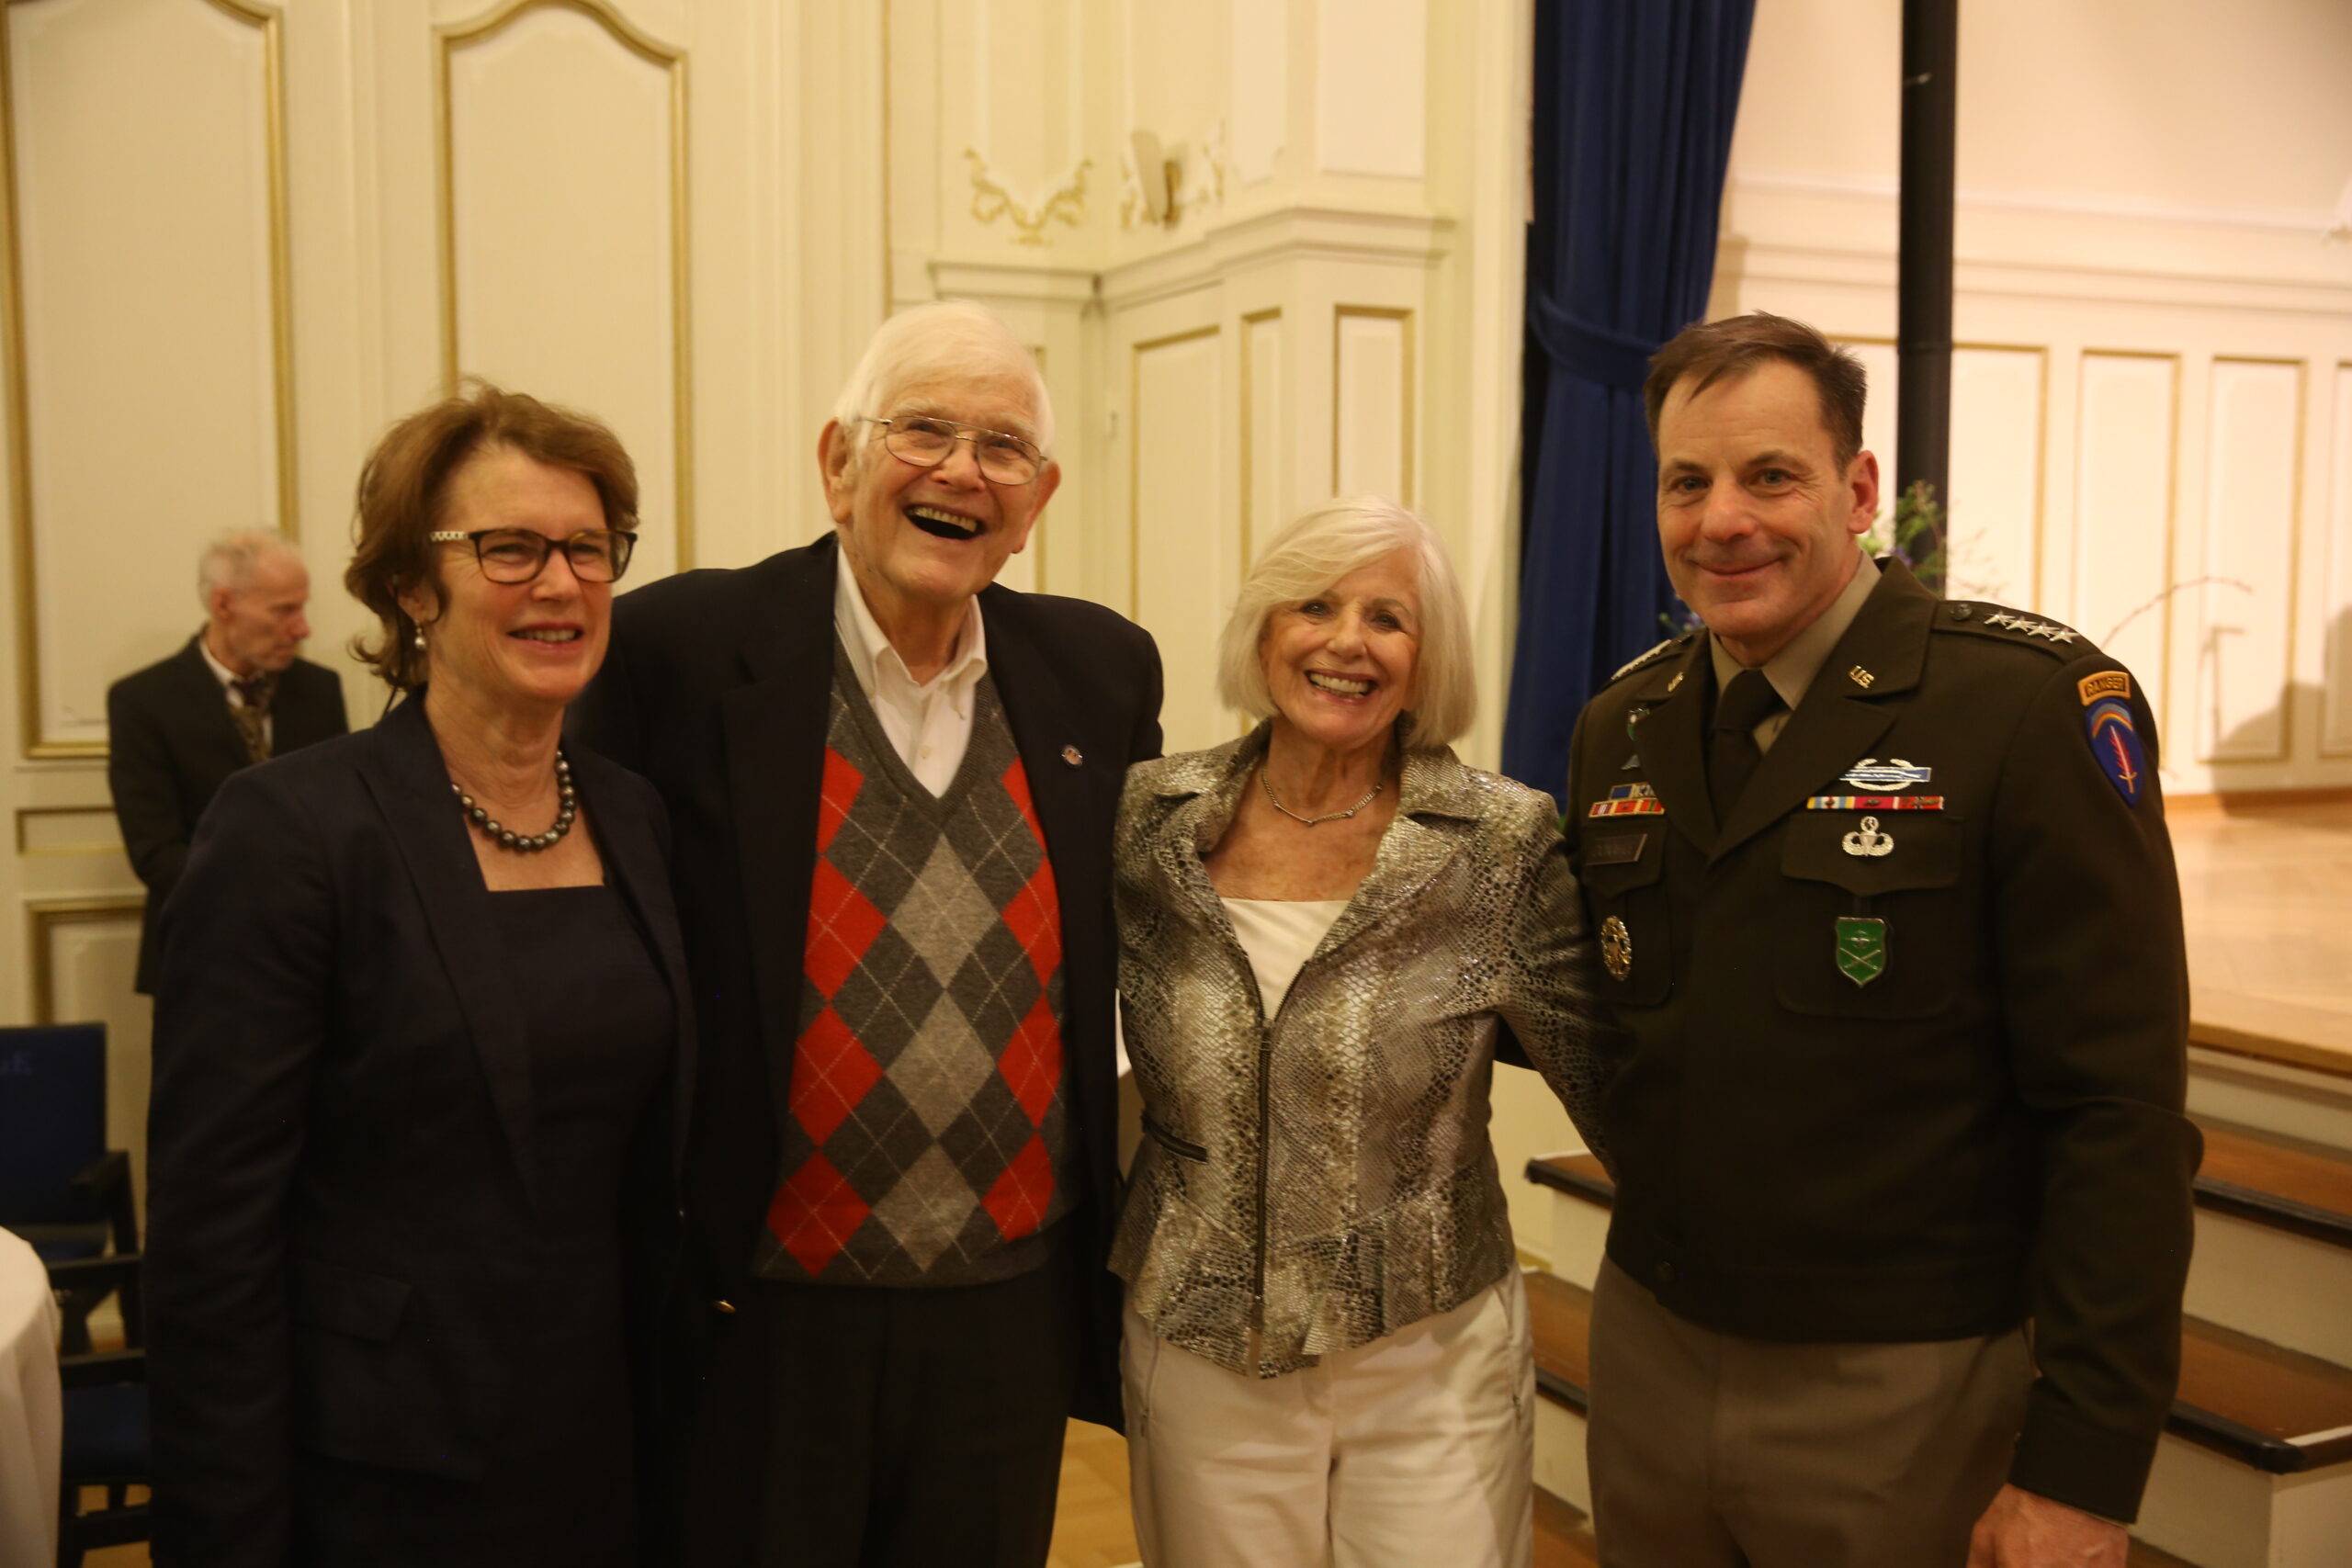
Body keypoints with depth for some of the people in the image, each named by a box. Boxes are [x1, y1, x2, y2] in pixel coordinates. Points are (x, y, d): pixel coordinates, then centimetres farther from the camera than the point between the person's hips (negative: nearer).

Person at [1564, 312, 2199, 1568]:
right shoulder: (1621, 725, 4)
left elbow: (2119, 1109, -16)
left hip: (1901, 1397, -5)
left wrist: (2083, 1466, -16)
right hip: (1648, 1355, 5)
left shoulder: (2037, 708, -14)